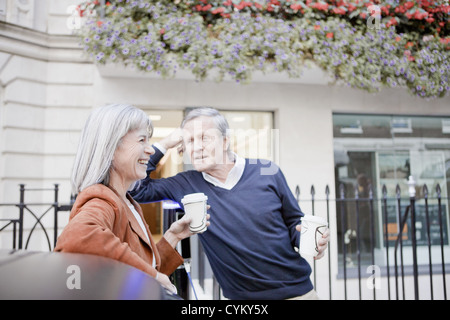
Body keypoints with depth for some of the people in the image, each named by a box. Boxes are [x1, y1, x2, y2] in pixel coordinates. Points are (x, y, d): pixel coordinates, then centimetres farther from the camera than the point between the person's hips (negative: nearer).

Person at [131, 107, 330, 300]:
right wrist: (164, 145, -7)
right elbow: (137, 189, -6)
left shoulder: (267, 172, -6)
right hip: (240, 295, 1)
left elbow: (294, 222, 3)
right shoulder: (187, 184, -4)